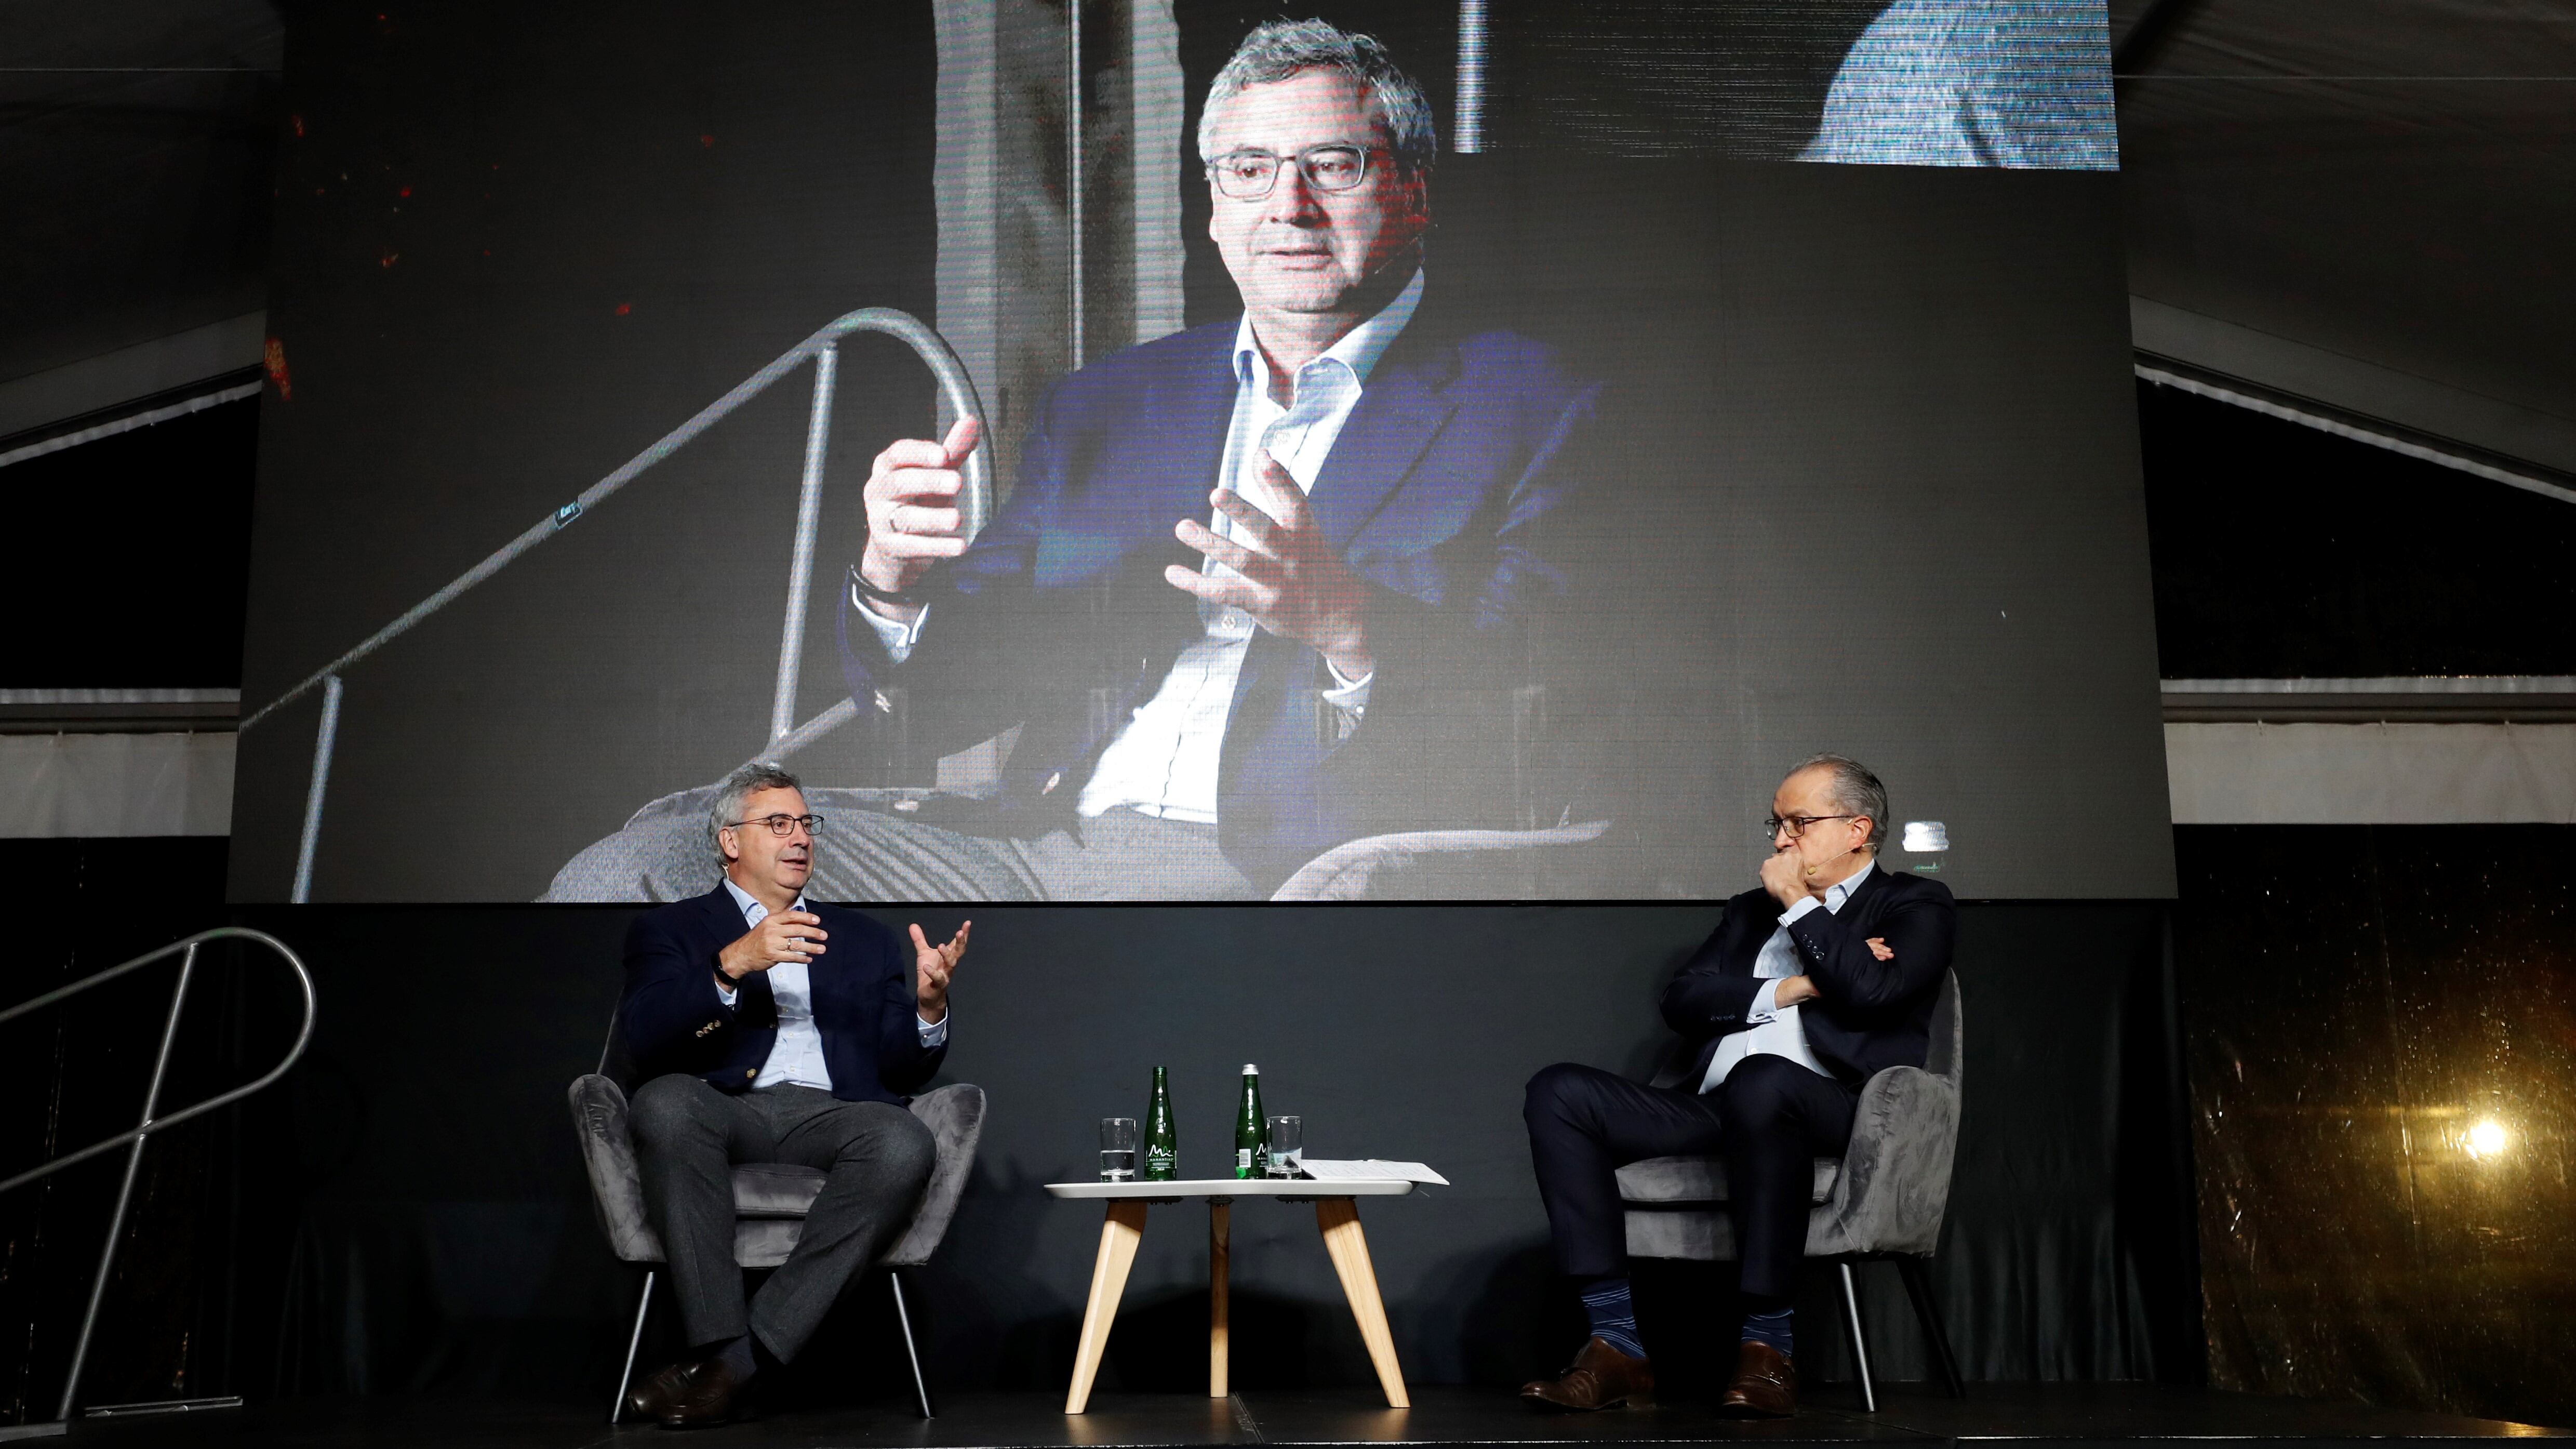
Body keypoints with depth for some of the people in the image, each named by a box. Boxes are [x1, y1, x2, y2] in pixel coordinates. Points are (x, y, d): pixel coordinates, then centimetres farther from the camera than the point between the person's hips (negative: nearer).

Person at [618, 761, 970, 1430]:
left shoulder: (865, 940, 27)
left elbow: (902, 1071, 18)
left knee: (904, 1142, -33)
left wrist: (929, 1005, -4)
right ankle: (719, 1343, -33)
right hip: (723, 1109, -1)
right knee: (665, 1101, -36)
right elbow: (645, 1039, -2)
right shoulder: (670, 930, 18)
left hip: (832, 1113, 2)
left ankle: (740, 1358, -30)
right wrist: (733, 964, -17)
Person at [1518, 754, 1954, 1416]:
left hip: (1835, 1107, -6)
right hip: (1713, 1106, 6)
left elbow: (1873, 991, -9)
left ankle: (1768, 1344, -27)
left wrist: (1796, 904, 2)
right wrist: (1791, 989, -1)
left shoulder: (1915, 905, 12)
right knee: (1559, 1093, -17)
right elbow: (1681, 1000, 12)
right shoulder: (1751, 910, 28)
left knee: (1761, 1082, -41)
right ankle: (1616, 1347, -20)